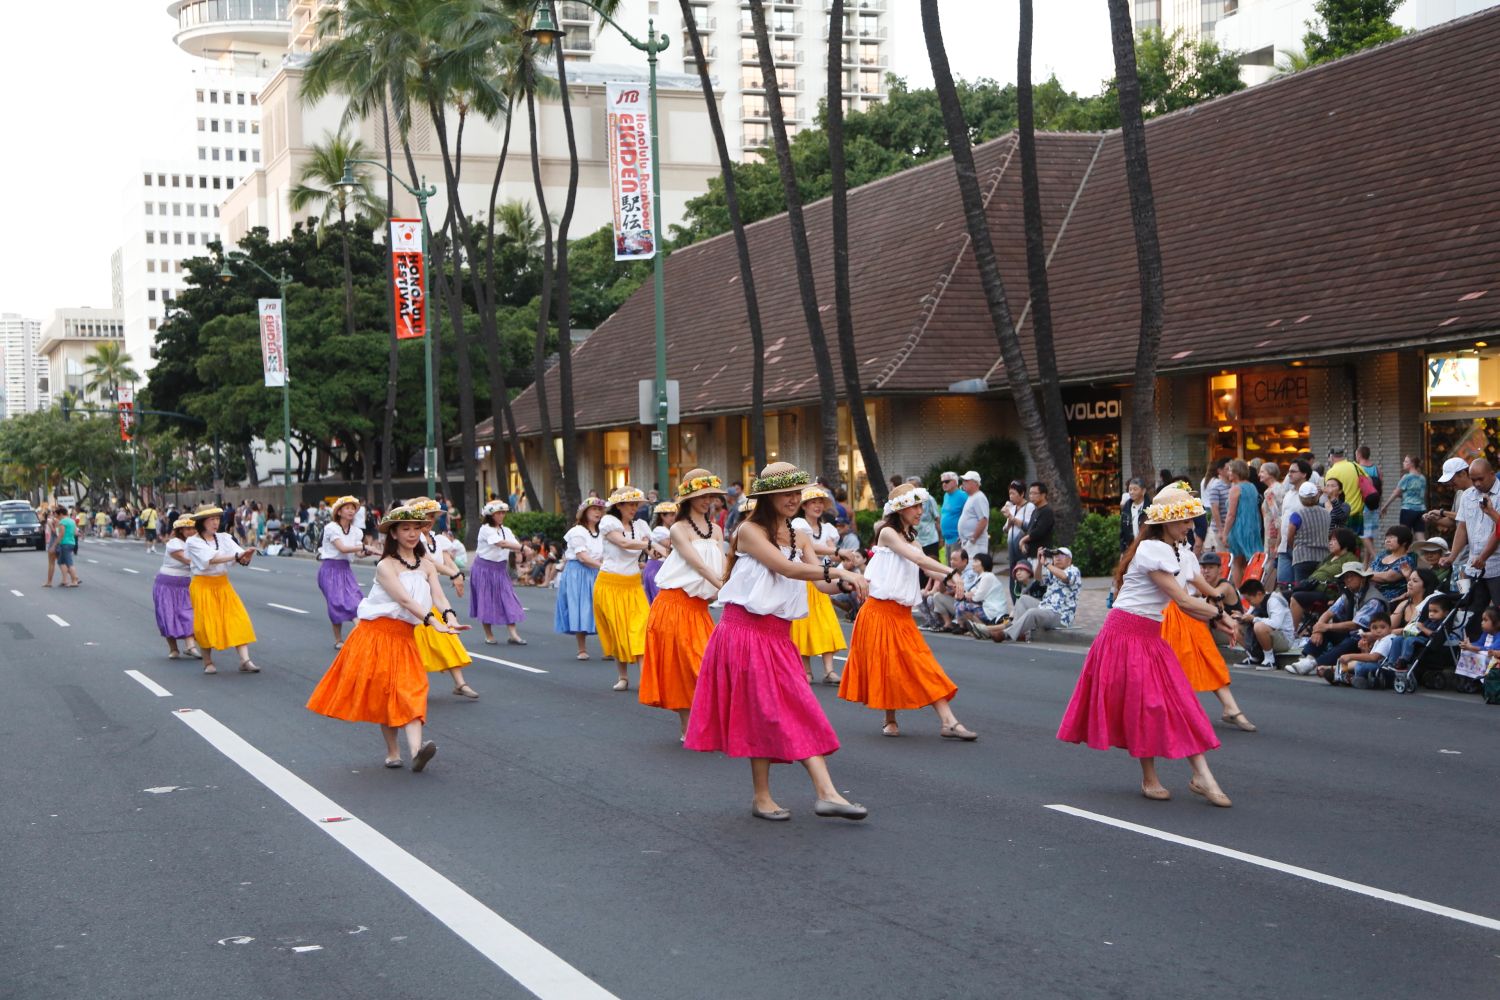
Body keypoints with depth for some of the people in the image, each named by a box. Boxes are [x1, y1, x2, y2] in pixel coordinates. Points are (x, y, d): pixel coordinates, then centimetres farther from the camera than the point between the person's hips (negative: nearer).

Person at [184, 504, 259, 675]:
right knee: (206, 623, -2)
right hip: (203, 585, -4)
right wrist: (236, 556, -33)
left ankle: (245, 660, -10)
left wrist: (246, 557, -36)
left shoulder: (224, 538, 4)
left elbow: (241, 556, -11)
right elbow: (211, 559, -23)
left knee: (238, 619, -7)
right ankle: (208, 662, 16)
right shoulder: (193, 542, -7)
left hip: (223, 584, 4)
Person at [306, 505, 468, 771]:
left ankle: (416, 751, -27)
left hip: (406, 636, 4)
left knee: (410, 689, -11)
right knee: (384, 692, -2)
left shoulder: (427, 566, 7)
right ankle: (393, 752, 10)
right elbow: (404, 600, -22)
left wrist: (449, 617, -29)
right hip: (378, 633, -4)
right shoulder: (386, 566, -9)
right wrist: (432, 621, -35)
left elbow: (438, 596, -8)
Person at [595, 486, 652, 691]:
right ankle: (623, 677, 15)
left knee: (640, 629, -11)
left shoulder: (640, 527, 9)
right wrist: (647, 544, -11)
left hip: (633, 585, 3)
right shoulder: (608, 521, -3)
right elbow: (624, 543, -17)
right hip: (610, 584, -3)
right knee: (617, 631, 2)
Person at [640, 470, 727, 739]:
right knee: (680, 666, -3)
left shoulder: (716, 530, 12)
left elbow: (722, 566, -1)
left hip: (700, 605, 5)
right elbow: (699, 565, -16)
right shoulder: (679, 529, -6)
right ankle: (687, 729, 1)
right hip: (675, 603, -5)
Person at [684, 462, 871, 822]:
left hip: (778, 634, 7)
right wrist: (836, 570, -29)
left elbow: (822, 583, 3)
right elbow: (786, 568, -22)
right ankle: (762, 799, 3)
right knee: (764, 711, -4)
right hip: (747, 629, -7)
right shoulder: (750, 530, -7)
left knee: (799, 712, 0)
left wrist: (844, 583, -19)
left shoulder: (795, 536, 14)